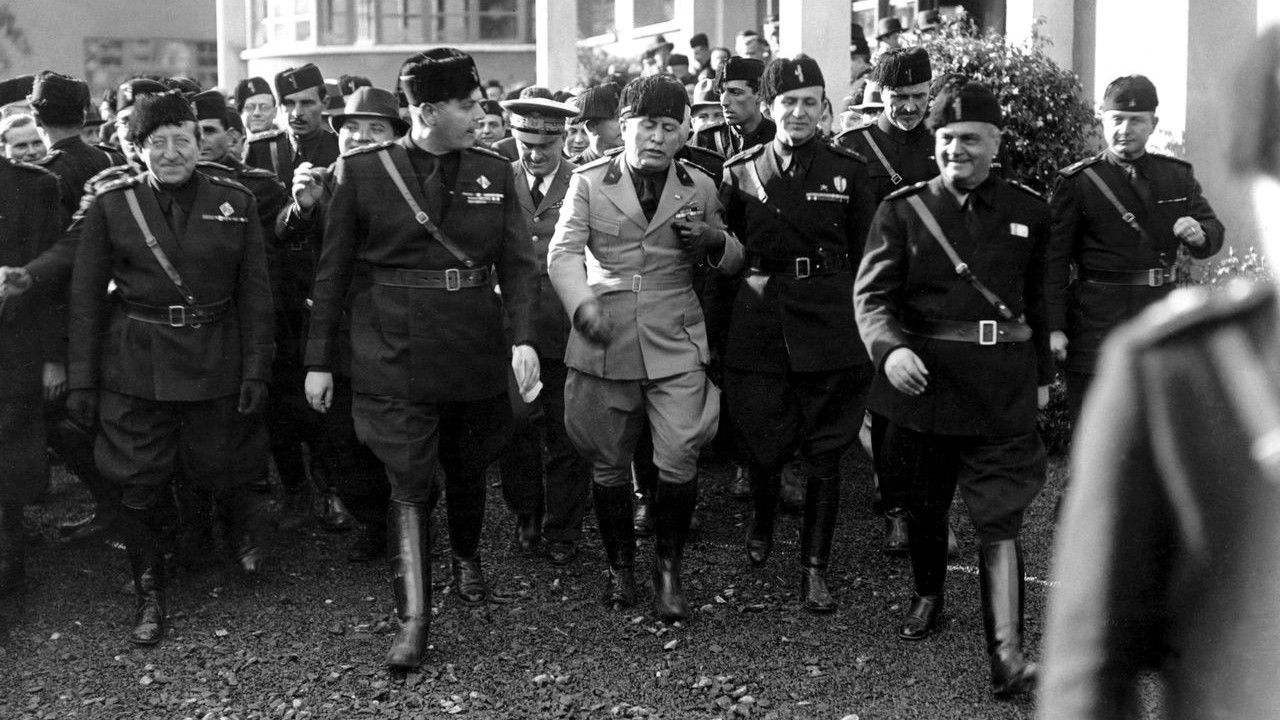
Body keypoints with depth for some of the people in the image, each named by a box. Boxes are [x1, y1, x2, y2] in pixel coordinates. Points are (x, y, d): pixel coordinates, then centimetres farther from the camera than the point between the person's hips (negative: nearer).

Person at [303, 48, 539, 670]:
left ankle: (467, 560, 45)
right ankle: (412, 619, 2)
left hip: (476, 355, 3)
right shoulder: (361, 171, -5)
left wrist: (522, 336, -15)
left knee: (467, 470, 18)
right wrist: (319, 359, 0)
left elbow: (519, 263, 1)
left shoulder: (494, 172, 3)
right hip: (395, 357, -3)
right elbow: (332, 271, 0)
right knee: (409, 486, -5)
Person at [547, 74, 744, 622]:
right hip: (605, 344, 0)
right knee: (608, 463, 9)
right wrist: (583, 306, -23)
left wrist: (712, 239, -9)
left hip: (675, 344, 0)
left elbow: (732, 263, 15)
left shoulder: (699, 187, 7)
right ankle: (620, 566, 28)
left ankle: (668, 568, 11)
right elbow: (564, 251, -5)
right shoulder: (589, 181, 2)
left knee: (678, 459, -10)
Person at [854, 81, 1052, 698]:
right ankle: (928, 596, 42)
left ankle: (1006, 652, -12)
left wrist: (1041, 375, 17)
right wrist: (890, 348, -26)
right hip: (922, 377, 1)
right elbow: (871, 294, -8)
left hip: (1003, 387, 0)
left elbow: (1039, 301, 14)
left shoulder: (1028, 212, 5)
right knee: (924, 503, 17)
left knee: (1000, 518, -8)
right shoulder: (902, 210, -1)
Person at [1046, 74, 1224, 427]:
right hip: (1097, 324, -4)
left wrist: (1198, 235, -14)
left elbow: (1214, 232, 12)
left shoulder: (1179, 176, 9)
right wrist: (1054, 327, -14)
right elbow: (1054, 259, -6)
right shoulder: (1077, 183, -4)